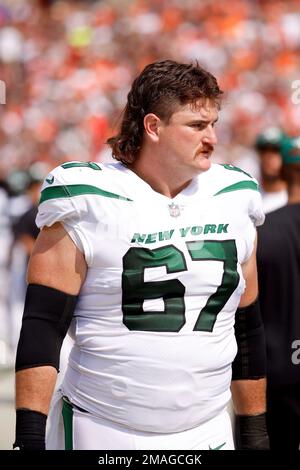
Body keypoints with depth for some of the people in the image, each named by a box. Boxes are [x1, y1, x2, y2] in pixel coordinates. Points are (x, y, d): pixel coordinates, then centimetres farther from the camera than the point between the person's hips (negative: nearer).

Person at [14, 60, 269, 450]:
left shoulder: (234, 201, 8)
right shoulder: (88, 204, -7)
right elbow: (41, 328, -8)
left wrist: (255, 432, 16)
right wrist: (30, 437, -14)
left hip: (207, 434, 4)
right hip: (101, 435, -4)